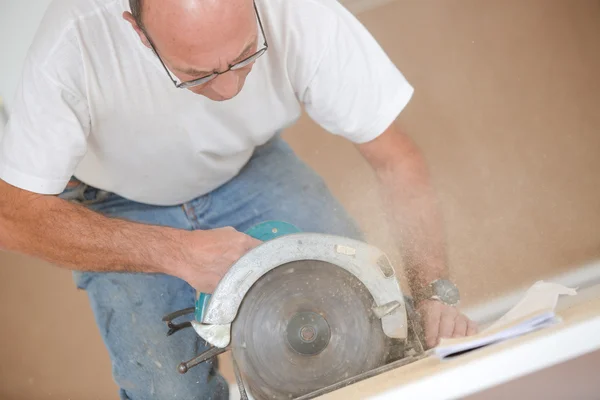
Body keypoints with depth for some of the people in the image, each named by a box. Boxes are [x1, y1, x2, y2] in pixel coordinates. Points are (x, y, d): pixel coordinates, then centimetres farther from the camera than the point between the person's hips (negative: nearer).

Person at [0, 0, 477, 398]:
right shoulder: (74, 45, -38)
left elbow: (396, 158, -22)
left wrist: (434, 292, -33)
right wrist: (178, 253, -37)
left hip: (248, 164, 2)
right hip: (121, 206, -1)